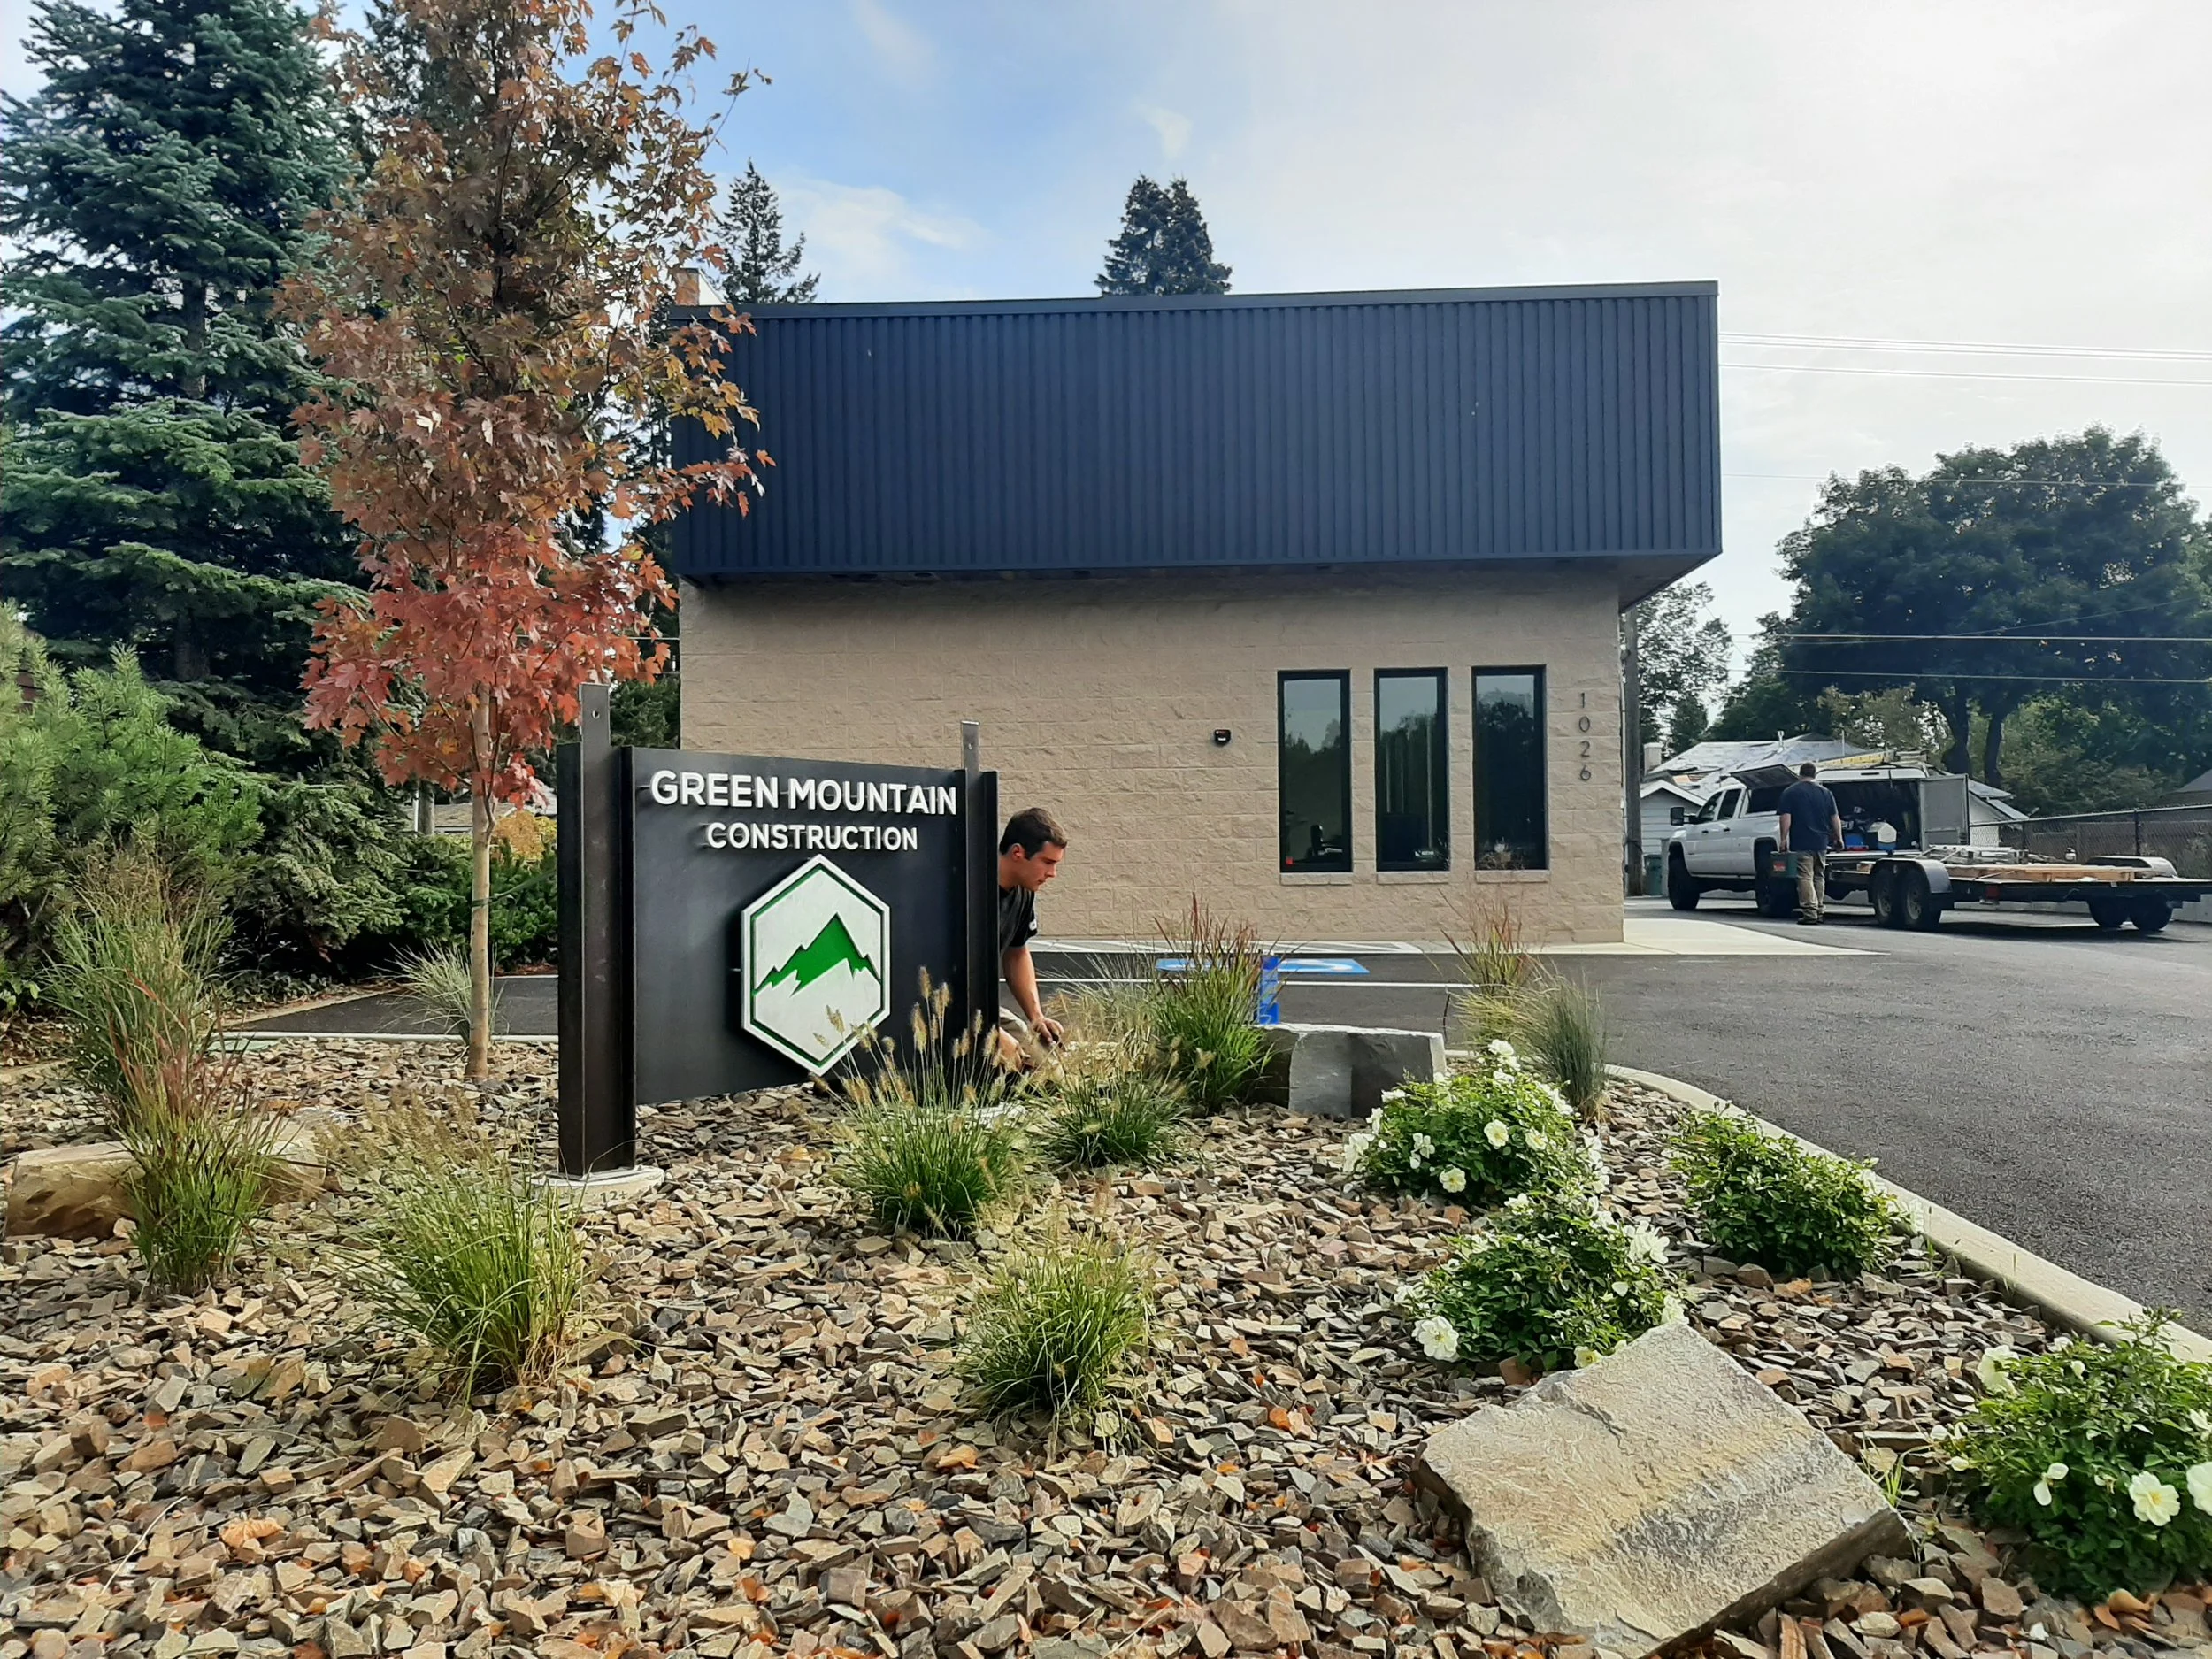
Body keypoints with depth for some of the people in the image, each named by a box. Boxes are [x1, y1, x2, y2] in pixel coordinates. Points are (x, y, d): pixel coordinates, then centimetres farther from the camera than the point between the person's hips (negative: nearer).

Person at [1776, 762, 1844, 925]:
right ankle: (1818, 912, 18)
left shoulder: (1790, 792, -3)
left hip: (1801, 844, -5)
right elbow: (1835, 818, 10)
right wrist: (1839, 837, 17)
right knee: (1819, 877, 15)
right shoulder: (1825, 792, 11)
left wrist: (1784, 838, -7)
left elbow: (1786, 818, -10)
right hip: (1821, 843, 5)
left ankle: (1810, 913, -15)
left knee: (1805, 877, -7)